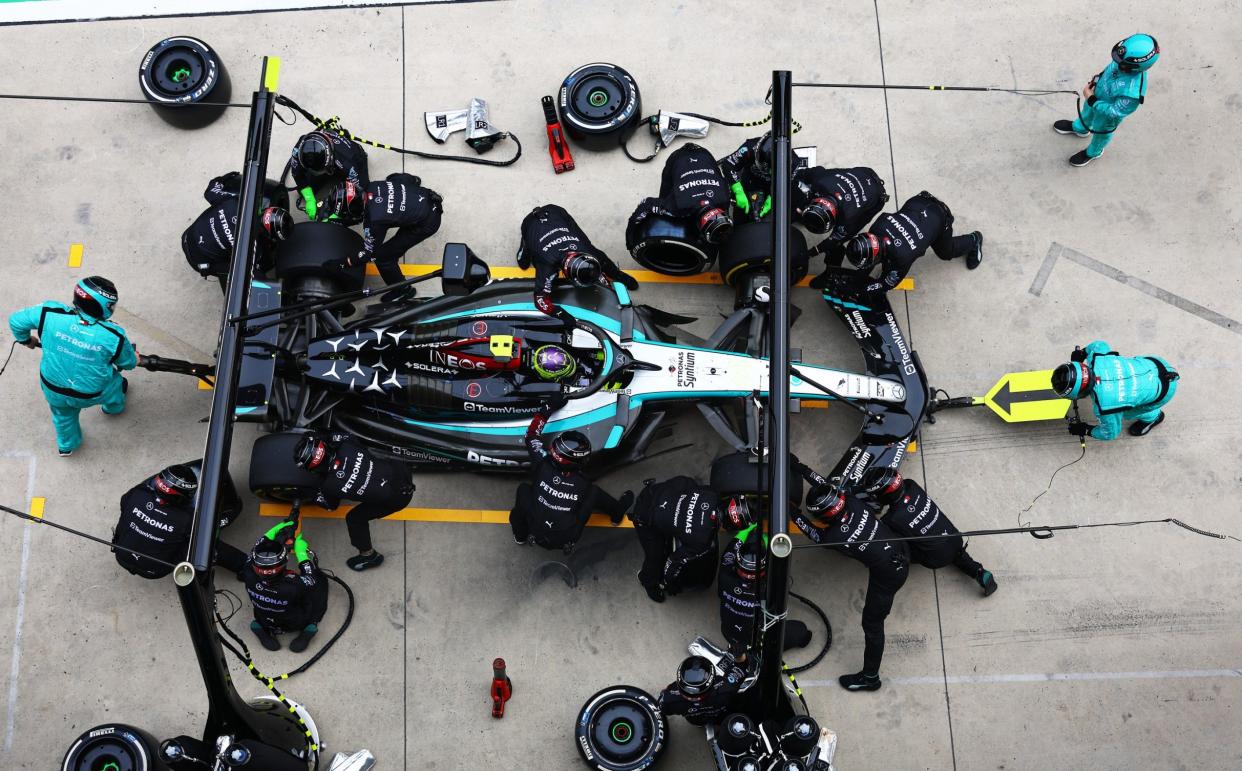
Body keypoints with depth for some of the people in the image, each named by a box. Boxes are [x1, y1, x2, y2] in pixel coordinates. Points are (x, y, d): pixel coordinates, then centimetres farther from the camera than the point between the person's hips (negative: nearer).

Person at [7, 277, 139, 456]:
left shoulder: (50, 313, -29)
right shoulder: (114, 336, -31)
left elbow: (16, 320, -11)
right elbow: (128, 362, -11)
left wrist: (26, 340, 11)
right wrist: (134, 359, 14)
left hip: (52, 389, 2)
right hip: (92, 394, -2)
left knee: (63, 415, 35)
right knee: (115, 382, 34)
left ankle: (67, 446, 63)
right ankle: (114, 406, 67)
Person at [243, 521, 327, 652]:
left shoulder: (250, 577, -34)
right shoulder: (293, 586, -45)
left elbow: (258, 548, -13)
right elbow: (312, 578, -21)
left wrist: (275, 531, -9)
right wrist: (302, 552, -17)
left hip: (263, 621, 3)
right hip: (295, 624, -3)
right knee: (321, 583, 6)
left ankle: (260, 629, 18)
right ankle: (309, 629, 8)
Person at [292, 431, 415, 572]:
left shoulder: (330, 486, -20)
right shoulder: (346, 445, -13)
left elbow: (331, 505, 7)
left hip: (398, 497, -5)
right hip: (402, 470, 5)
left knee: (354, 518, 12)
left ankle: (369, 555, 30)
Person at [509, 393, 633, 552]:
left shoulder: (542, 466, -22)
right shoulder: (583, 484, -23)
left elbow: (531, 435, -9)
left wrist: (548, 407, -5)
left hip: (535, 532, 1)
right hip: (566, 540, -1)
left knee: (523, 488, 16)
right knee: (595, 492, 6)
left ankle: (520, 535, 27)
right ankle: (617, 512, 34)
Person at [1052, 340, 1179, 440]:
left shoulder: (1103, 406, -34)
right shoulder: (1095, 359, -21)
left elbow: (1111, 432, -12)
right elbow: (1100, 344, 4)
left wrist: (1087, 430, 2)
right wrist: (1082, 352, 18)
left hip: (1165, 388, -6)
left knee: (1123, 412, 8)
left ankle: (1153, 417, 33)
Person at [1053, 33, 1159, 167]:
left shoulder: (1133, 92, -47)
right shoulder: (1126, 63, -29)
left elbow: (1114, 112, -33)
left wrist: (1091, 100, -29)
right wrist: (1096, 80, -10)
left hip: (1107, 114, -5)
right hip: (1098, 94, 5)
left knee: (1101, 133, 27)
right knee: (1087, 113, 35)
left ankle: (1093, 152, 60)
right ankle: (1079, 128, 70)